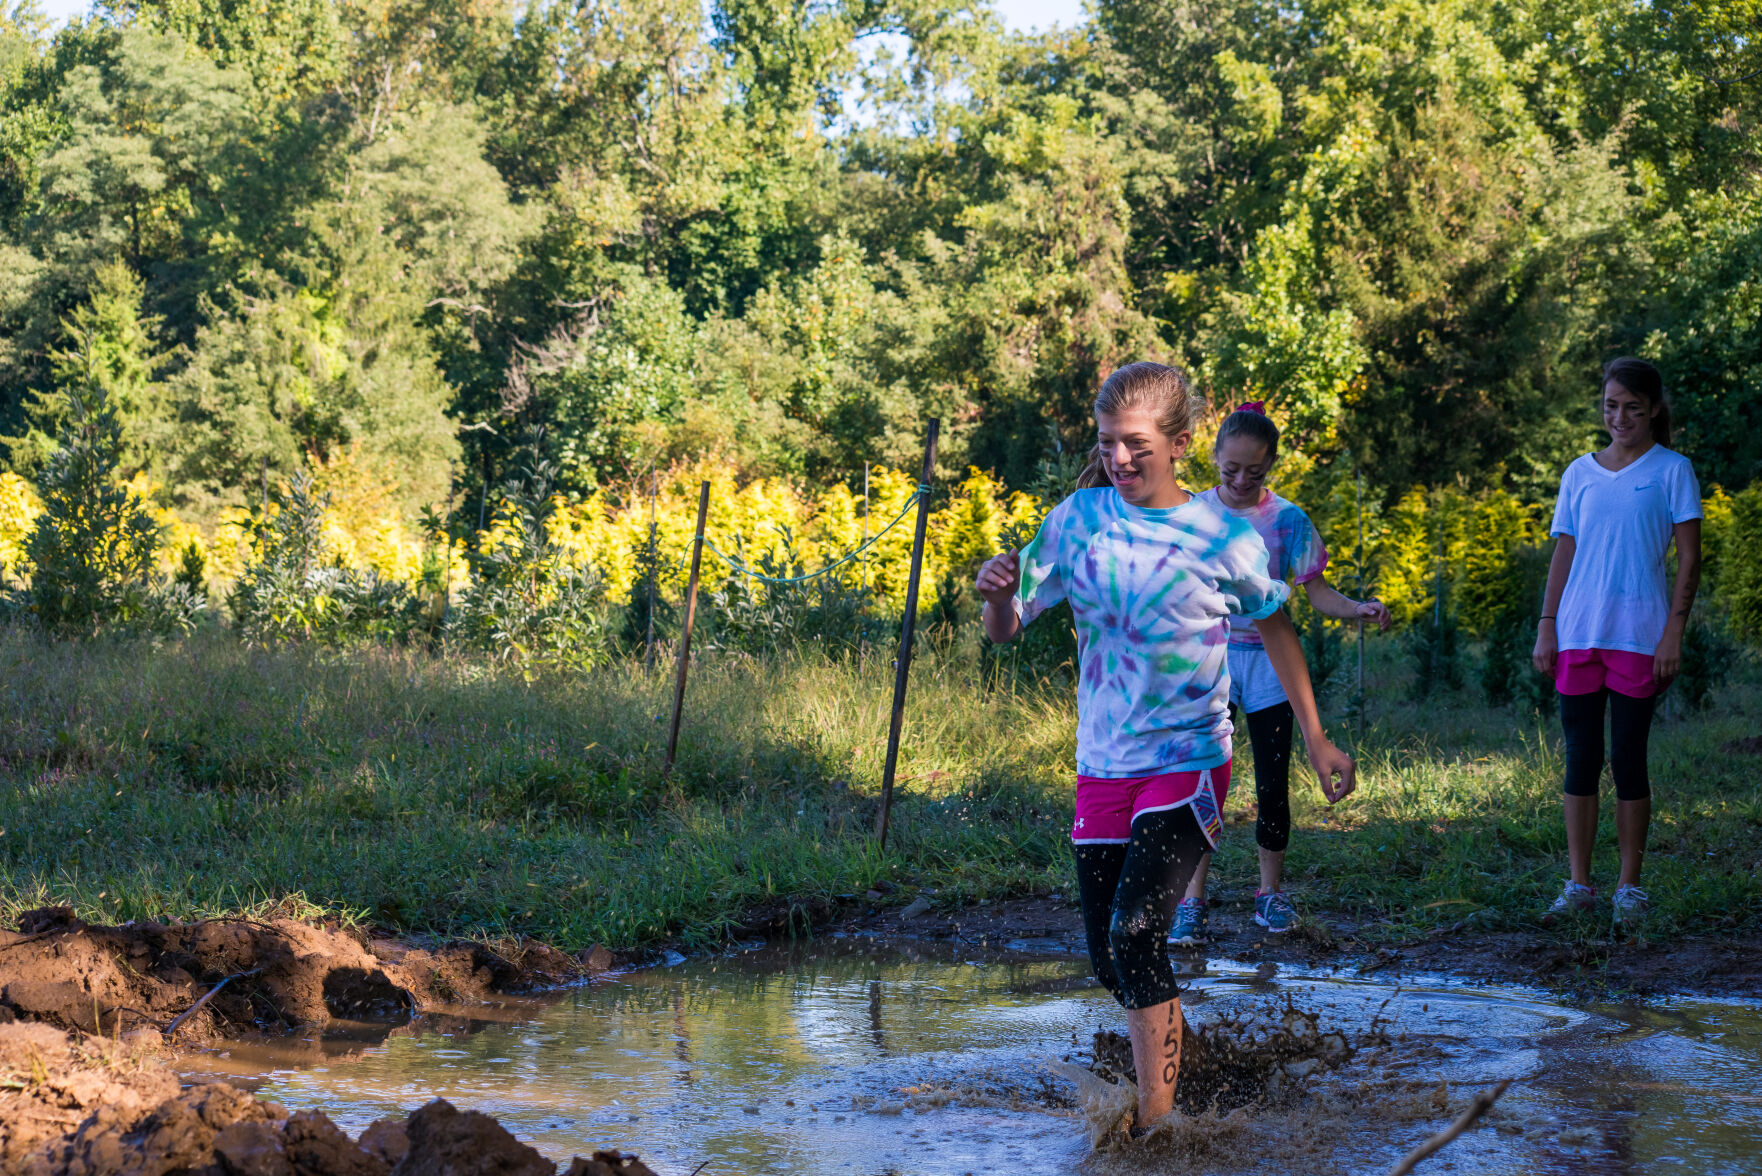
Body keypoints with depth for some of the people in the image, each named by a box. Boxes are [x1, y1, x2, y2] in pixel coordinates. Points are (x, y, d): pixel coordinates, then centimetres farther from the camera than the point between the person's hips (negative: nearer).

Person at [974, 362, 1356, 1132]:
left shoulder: (1224, 539, -8)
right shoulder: (1077, 521, -2)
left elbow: (1274, 629, 9)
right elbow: (1005, 629, 2)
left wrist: (1316, 740, 12)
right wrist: (997, 594, -22)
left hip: (1189, 764, -4)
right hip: (1102, 768, 4)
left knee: (1135, 932, -22)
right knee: (1108, 960, 9)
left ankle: (1156, 1120, -17)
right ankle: (1174, 1051, 37)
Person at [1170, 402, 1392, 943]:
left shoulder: (1286, 520, -1)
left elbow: (1318, 593, -1)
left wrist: (1358, 609, -19)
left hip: (1268, 660, 0)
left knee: (1273, 784, 4)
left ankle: (1270, 892, 21)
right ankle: (1191, 902, -3)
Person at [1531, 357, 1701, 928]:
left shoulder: (1672, 470, 2)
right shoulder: (1580, 473, 12)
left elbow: (1689, 559, -1)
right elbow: (1564, 554, 14)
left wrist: (1674, 630, -10)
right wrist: (1546, 626, 6)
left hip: (1639, 637, -3)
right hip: (1578, 634, 3)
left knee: (1629, 759, -1)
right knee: (1581, 761, 3)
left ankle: (1629, 890, 7)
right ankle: (1578, 887, 8)